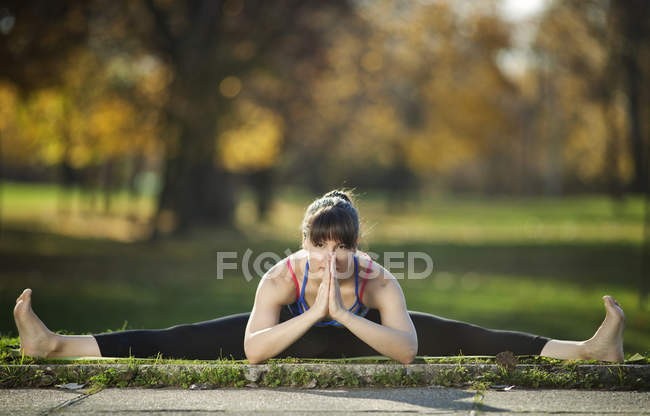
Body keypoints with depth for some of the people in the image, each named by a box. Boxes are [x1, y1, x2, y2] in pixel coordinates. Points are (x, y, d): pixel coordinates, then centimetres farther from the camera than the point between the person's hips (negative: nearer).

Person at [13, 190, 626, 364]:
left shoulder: (378, 280, -36)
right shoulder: (282, 277, -36)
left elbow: (407, 349, -46)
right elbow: (251, 349, -47)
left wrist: (343, 315, -53)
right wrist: (314, 313, -54)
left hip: (361, 338, 0)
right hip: (292, 334, 0)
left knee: (453, 336, -12)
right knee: (186, 340, -9)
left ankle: (585, 351, -8)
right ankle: (57, 345, -2)